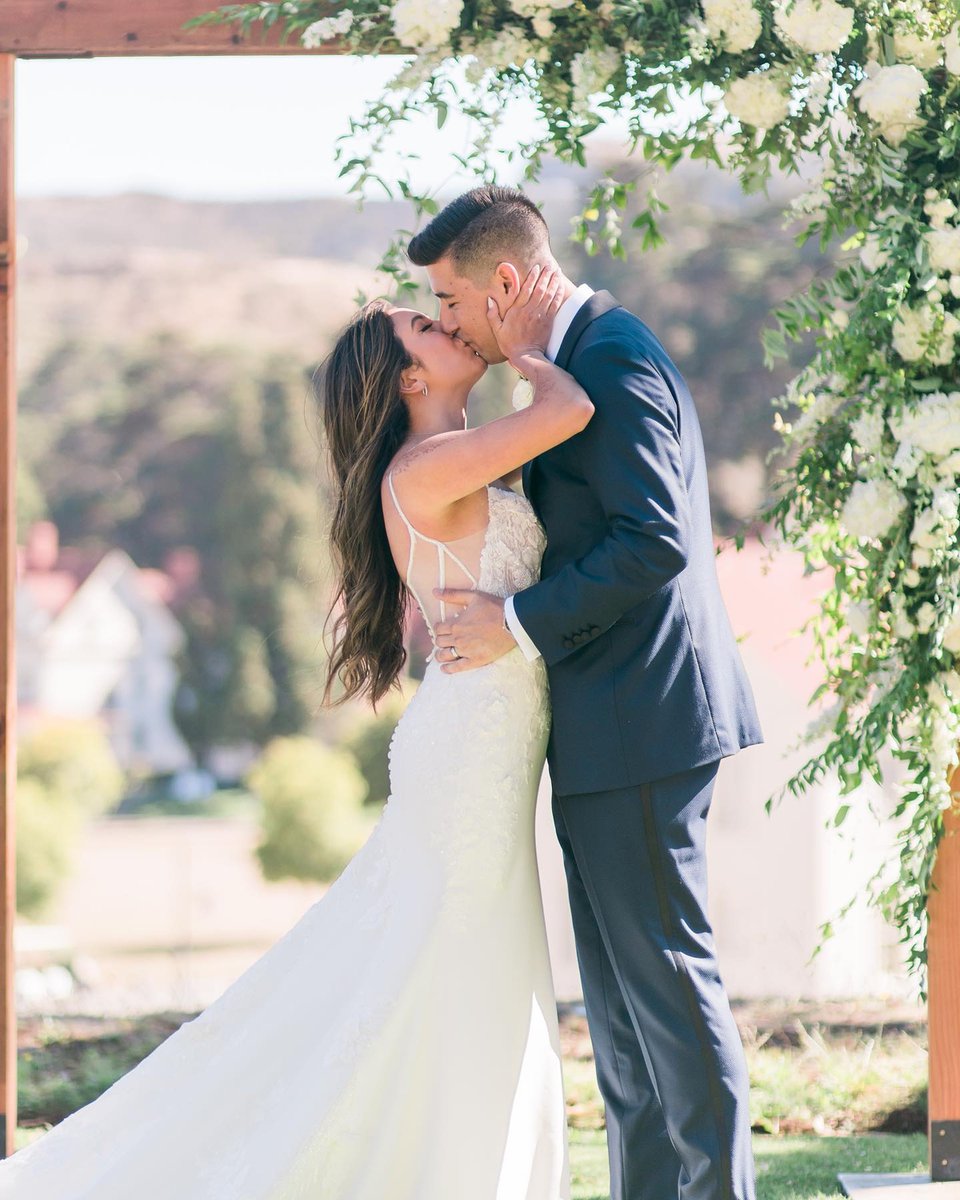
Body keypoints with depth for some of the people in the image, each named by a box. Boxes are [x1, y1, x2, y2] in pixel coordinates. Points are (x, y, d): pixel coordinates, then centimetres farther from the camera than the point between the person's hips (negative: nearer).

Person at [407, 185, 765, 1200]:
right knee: (619, 994, 13)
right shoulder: (582, 355, 16)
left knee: (667, 975, -6)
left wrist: (521, 623, -19)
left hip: (638, 727, -10)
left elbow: (655, 541, -24)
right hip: (608, 734, 10)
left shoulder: (612, 362, -15)